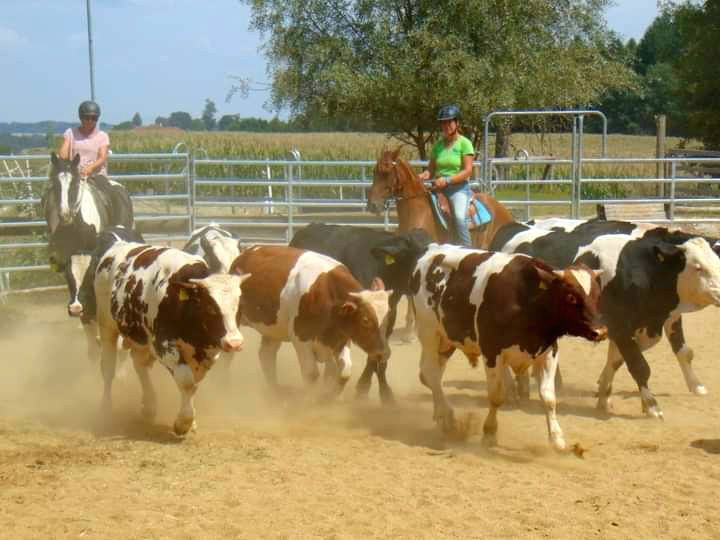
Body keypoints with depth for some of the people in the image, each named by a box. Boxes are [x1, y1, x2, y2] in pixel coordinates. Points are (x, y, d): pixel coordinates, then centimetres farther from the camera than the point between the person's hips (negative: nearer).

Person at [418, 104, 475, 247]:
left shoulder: (464, 143, -2)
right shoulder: (438, 145, 14)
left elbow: (468, 171, -10)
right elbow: (431, 170, 17)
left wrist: (447, 180, -22)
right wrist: (424, 175, -7)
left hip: (458, 188, -6)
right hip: (438, 188, 6)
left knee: (459, 216, -30)